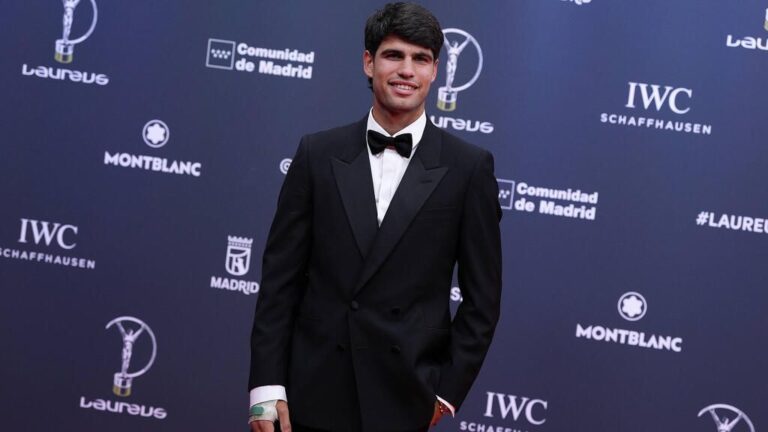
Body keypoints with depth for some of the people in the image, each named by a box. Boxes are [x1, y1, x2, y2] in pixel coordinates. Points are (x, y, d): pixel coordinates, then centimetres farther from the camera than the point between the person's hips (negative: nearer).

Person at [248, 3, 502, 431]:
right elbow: (280, 277, 1)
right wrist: (267, 385, -4)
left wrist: (448, 392, -2)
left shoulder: (469, 168, -2)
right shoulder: (318, 153, 3)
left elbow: (482, 296, 1)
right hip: (314, 395, 1)